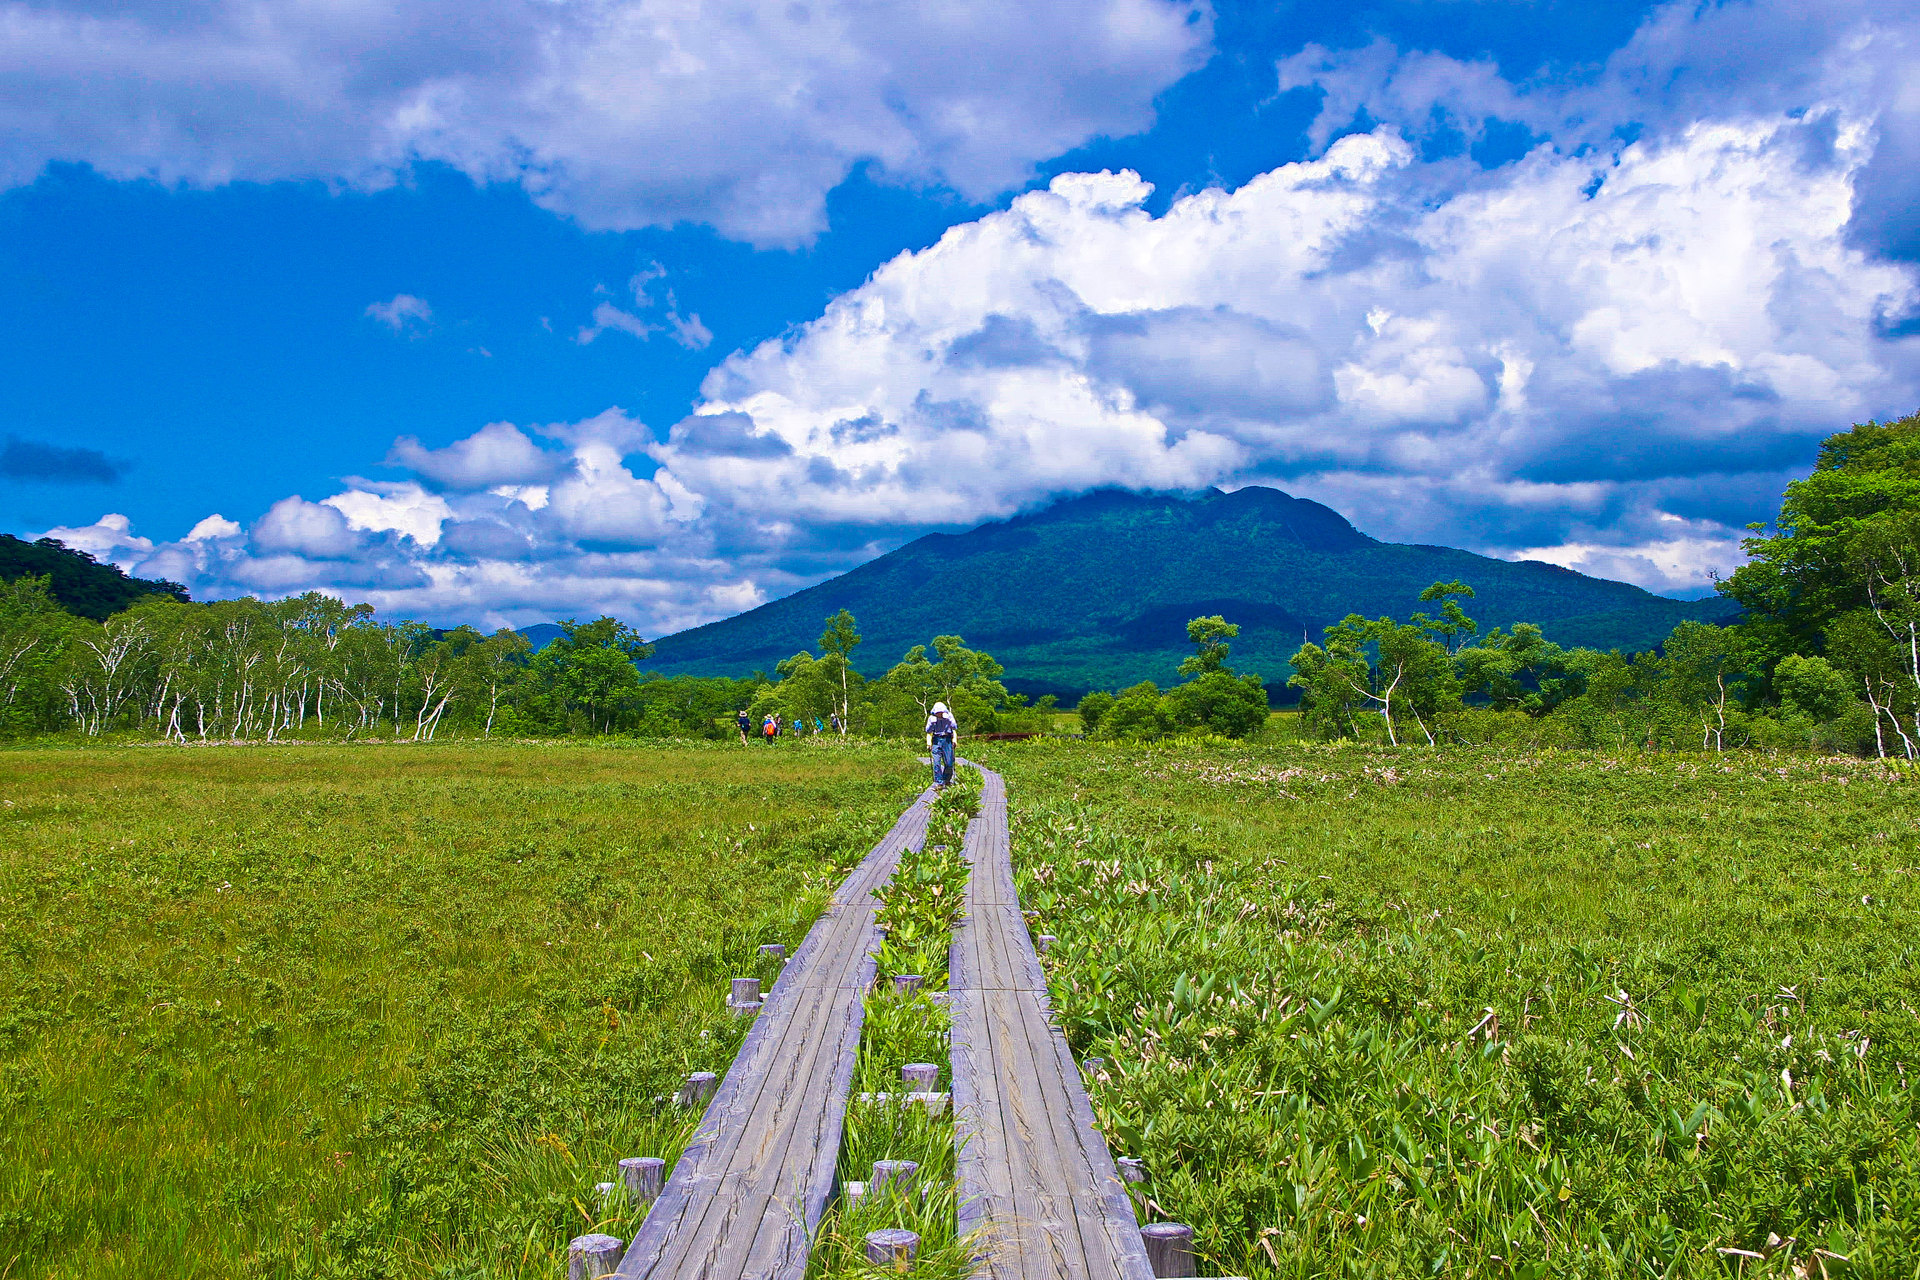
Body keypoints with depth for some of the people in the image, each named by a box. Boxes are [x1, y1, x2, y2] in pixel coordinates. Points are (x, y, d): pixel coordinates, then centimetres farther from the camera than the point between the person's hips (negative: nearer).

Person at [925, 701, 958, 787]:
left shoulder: (948, 717, -2)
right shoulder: (931, 718, 0)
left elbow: (954, 729, 5)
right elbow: (929, 732, 7)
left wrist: (954, 740, -5)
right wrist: (929, 743, -1)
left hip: (947, 740, 0)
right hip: (936, 740, 0)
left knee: (949, 763, 0)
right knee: (936, 763, -6)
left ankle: (946, 780, 19)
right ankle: (939, 782, 0)